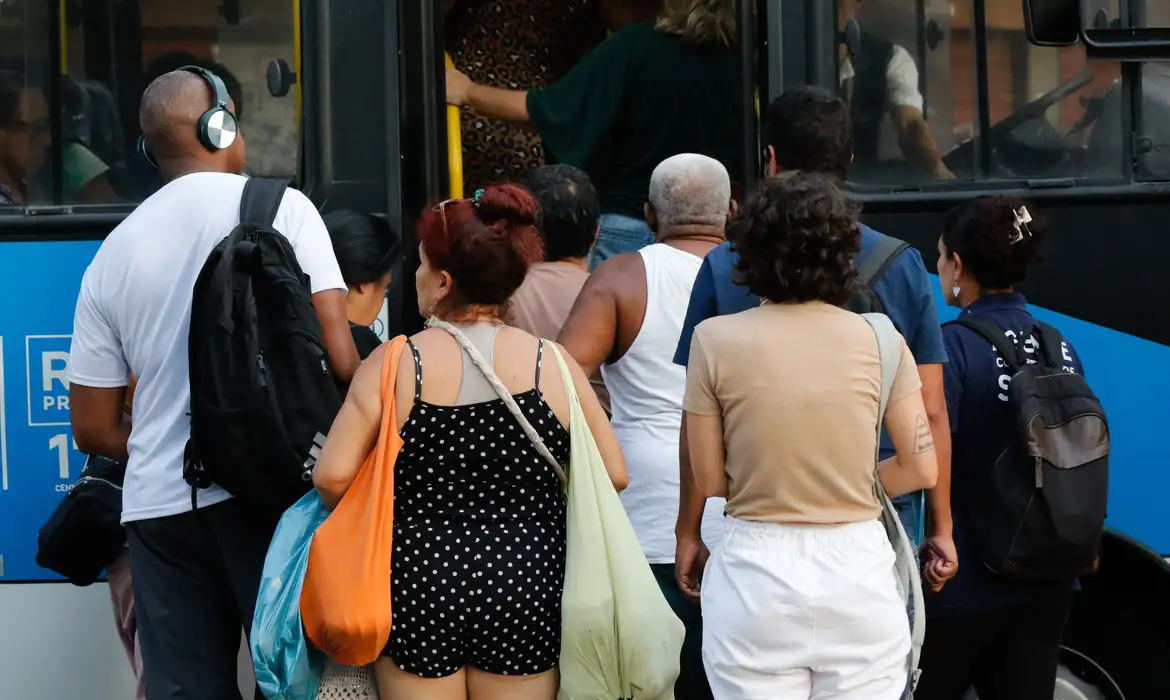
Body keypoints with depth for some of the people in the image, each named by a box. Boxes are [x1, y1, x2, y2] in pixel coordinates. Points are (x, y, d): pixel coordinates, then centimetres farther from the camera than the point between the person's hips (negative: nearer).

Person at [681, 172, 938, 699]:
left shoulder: (716, 339, -5)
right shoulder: (877, 338, -2)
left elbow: (709, 482, 0)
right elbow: (920, 469, 2)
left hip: (755, 574, -1)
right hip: (858, 571, 1)